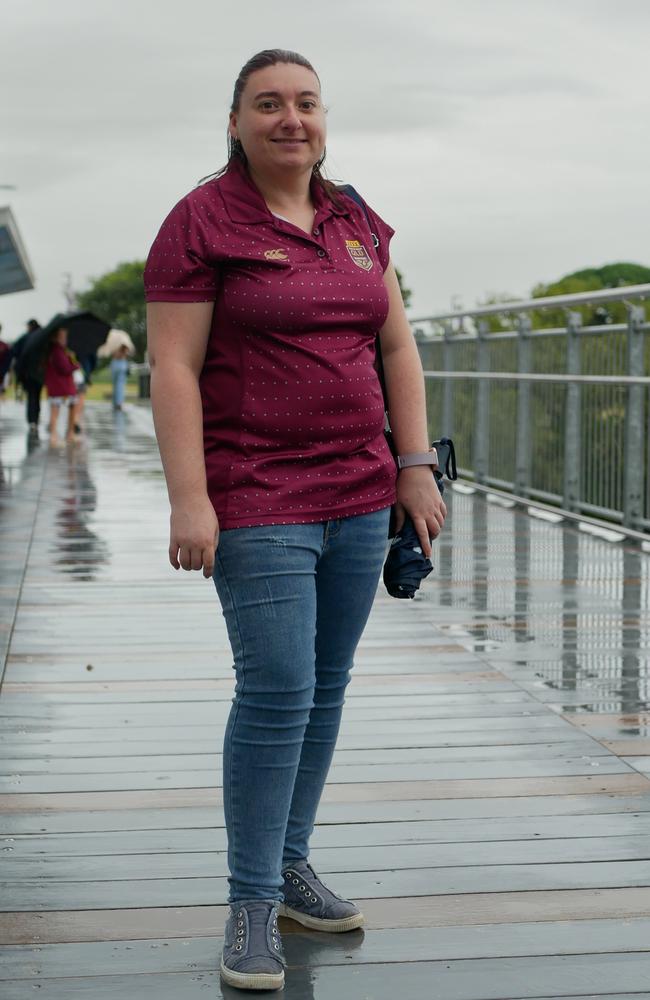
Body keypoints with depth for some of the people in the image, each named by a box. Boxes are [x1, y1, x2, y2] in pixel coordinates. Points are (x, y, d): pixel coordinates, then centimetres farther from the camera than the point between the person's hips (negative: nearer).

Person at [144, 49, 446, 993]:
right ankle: (252, 907, 1)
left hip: (357, 493, 6)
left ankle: (290, 866, 25)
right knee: (276, 694, -10)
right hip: (257, 499, -6)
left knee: (326, 689, 10)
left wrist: (415, 468, 5)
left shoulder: (356, 224, 11)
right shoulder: (201, 224, -6)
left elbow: (398, 350, 13)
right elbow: (174, 369, -11)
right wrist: (189, 499, -18)